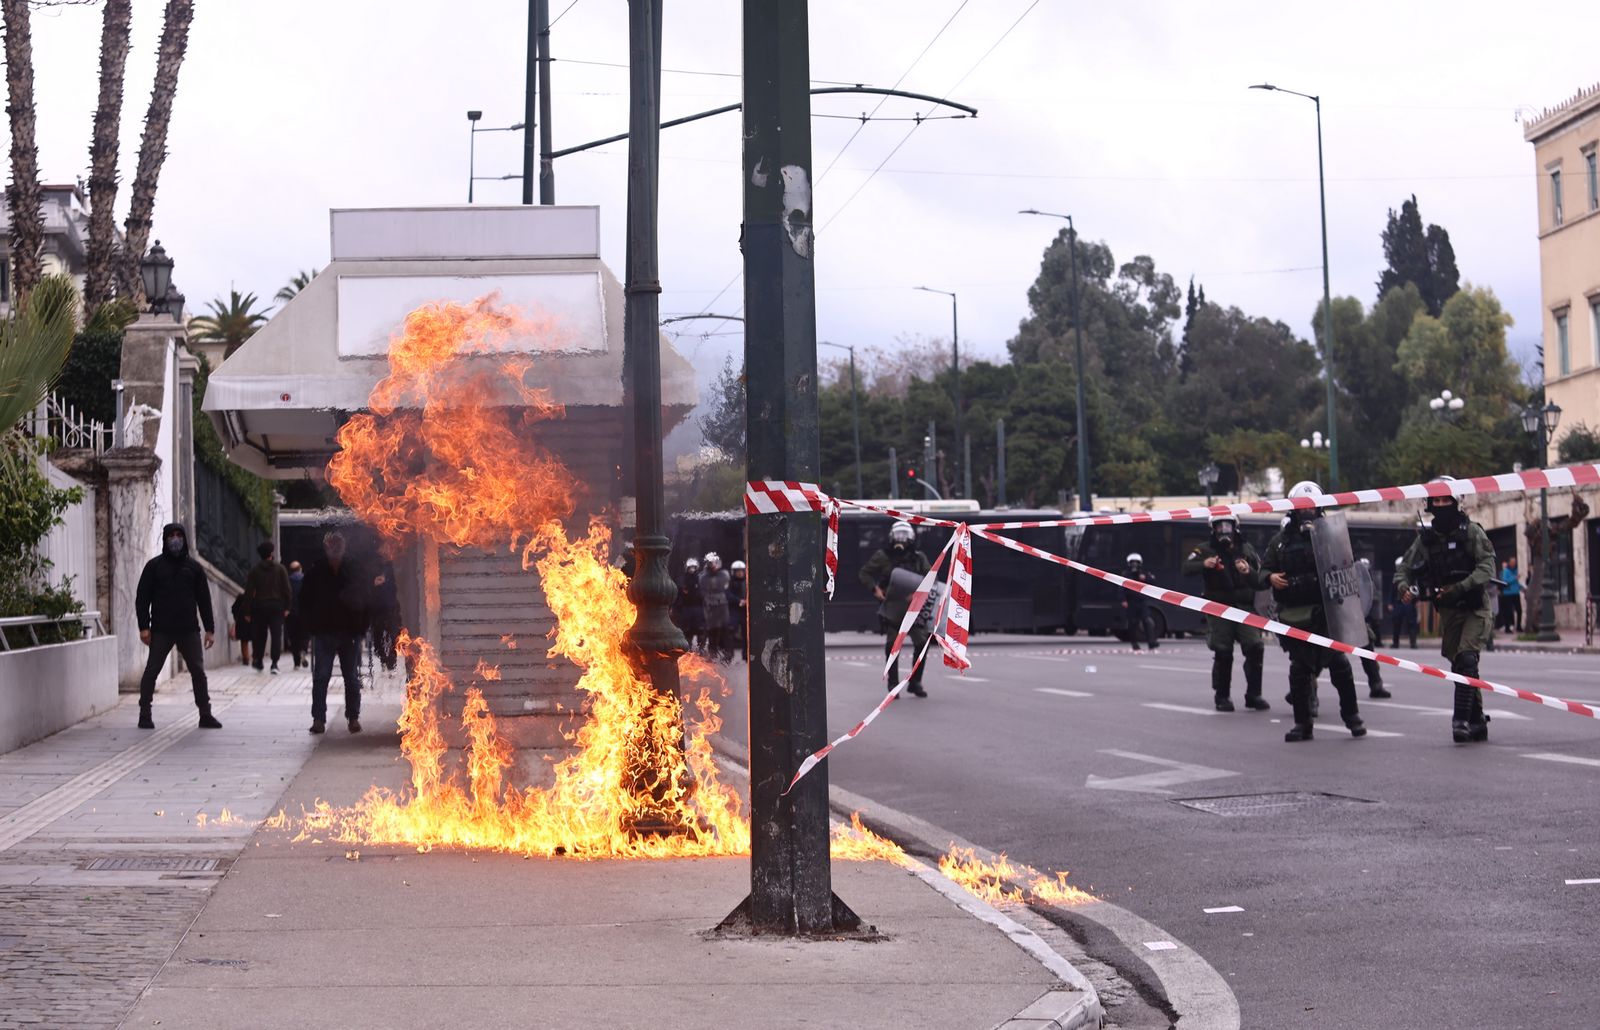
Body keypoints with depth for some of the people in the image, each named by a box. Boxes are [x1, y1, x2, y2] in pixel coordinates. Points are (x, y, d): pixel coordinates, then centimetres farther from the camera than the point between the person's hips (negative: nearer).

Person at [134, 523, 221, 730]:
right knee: (152, 671, 1)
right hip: (161, 630, -2)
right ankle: (145, 714, 10)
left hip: (189, 629, 2)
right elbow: (142, 598, 2)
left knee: (198, 671, 0)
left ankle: (205, 714, 5)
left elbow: (204, 599, 11)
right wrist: (144, 626, -7)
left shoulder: (193, 567, 10)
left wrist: (209, 629, 6)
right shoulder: (154, 566, 4)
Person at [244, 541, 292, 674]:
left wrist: (248, 611, 3)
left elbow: (249, 592, -1)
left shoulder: (255, 571, 1)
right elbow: (287, 589, -3)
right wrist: (286, 607, 3)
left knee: (259, 635, 14)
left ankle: (258, 662, 18)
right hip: (277, 606, -1)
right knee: (276, 635, -1)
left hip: (259, 607, 1)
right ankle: (274, 664, -11)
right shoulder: (280, 569, -1)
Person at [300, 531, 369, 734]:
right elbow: (305, 600, 7)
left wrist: (361, 627, -11)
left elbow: (365, 598, 2)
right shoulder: (316, 572, 2)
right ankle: (318, 718, 0)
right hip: (324, 632, 0)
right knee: (320, 677, -2)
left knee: (352, 677, 6)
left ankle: (354, 717, 14)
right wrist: (311, 624, -2)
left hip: (350, 632, 0)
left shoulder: (354, 571, 3)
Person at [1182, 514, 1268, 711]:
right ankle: (1222, 697, 9)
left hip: (1244, 607, 2)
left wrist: (1248, 572, -12)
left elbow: (1260, 580, 11)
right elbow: (1187, 568, -14)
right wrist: (1204, 564, -35)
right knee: (1222, 654, -3)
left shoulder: (1246, 549, 11)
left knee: (1255, 647, -9)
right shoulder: (1206, 549, 1)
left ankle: (1253, 695, 0)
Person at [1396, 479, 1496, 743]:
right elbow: (1406, 569, 12)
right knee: (1459, 666, 9)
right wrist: (1407, 589, -10)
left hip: (1474, 607, -5)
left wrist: (1459, 588, -27)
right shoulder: (1425, 537, 5)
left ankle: (1461, 719, -22)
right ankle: (1477, 721, 20)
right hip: (1447, 611, 5)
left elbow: (1487, 566, -17)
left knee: (1466, 660, -20)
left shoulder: (1471, 531, -7)